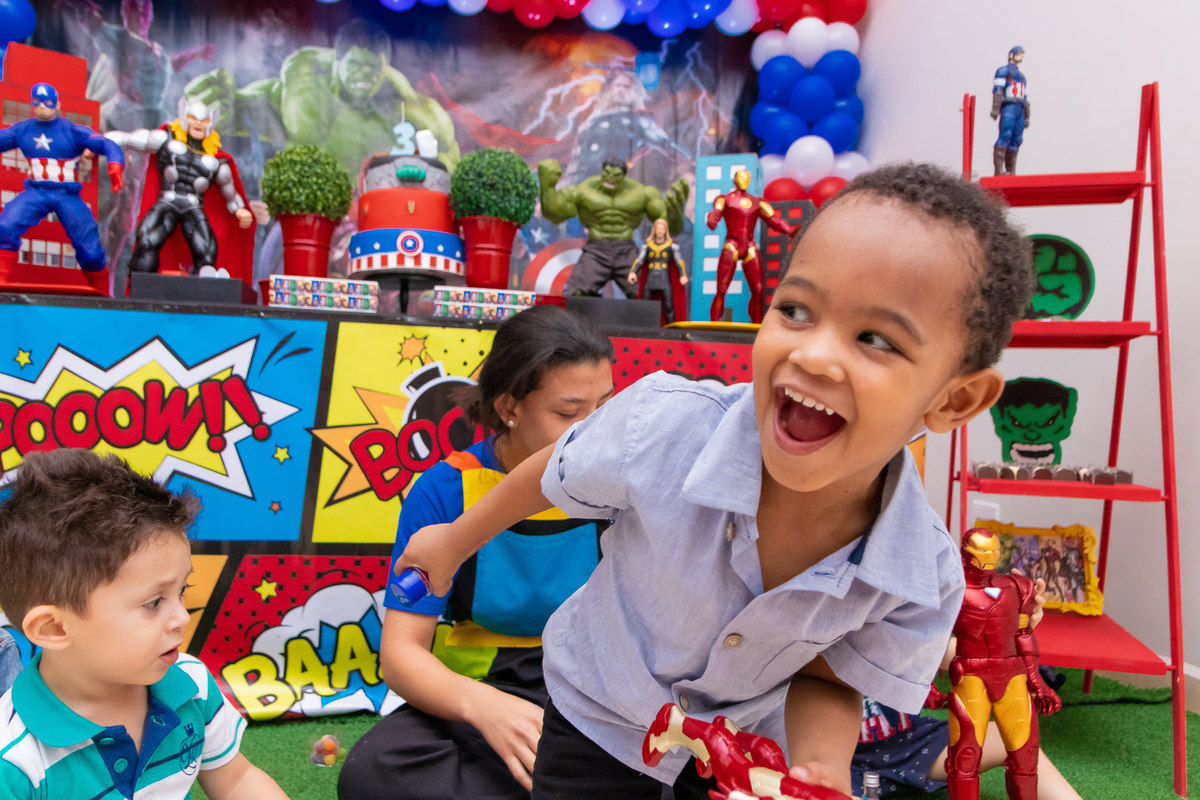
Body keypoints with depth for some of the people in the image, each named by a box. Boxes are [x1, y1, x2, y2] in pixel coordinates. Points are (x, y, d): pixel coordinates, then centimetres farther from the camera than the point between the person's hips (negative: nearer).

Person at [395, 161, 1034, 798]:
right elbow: (555, 475, -13)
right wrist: (457, 540, 4)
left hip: (751, 739, 1)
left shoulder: (926, 579, -30)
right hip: (602, 715, 0)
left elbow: (826, 680, -10)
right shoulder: (662, 426, -37)